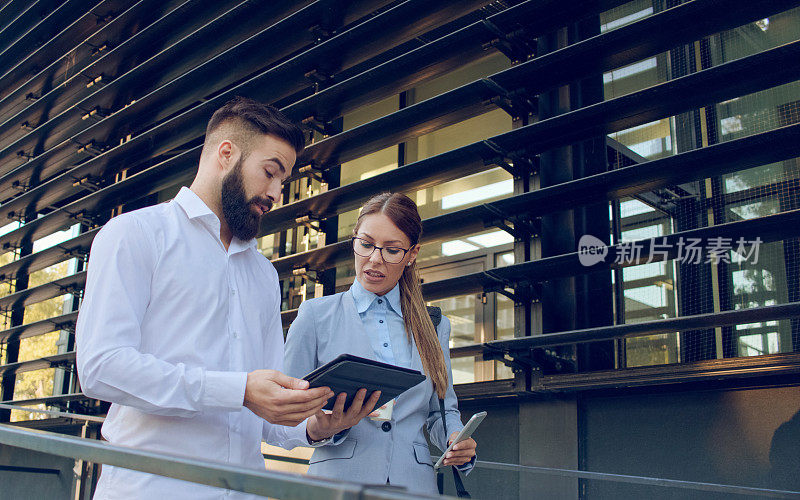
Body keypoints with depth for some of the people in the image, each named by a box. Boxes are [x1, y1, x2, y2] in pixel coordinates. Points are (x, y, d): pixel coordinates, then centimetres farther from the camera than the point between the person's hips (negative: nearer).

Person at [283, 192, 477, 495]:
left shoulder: (435, 327, 11)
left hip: (413, 481, 2)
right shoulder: (315, 316, 2)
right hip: (340, 479, -2)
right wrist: (319, 429, -20)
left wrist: (458, 442, -6)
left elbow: (443, 410, 15)